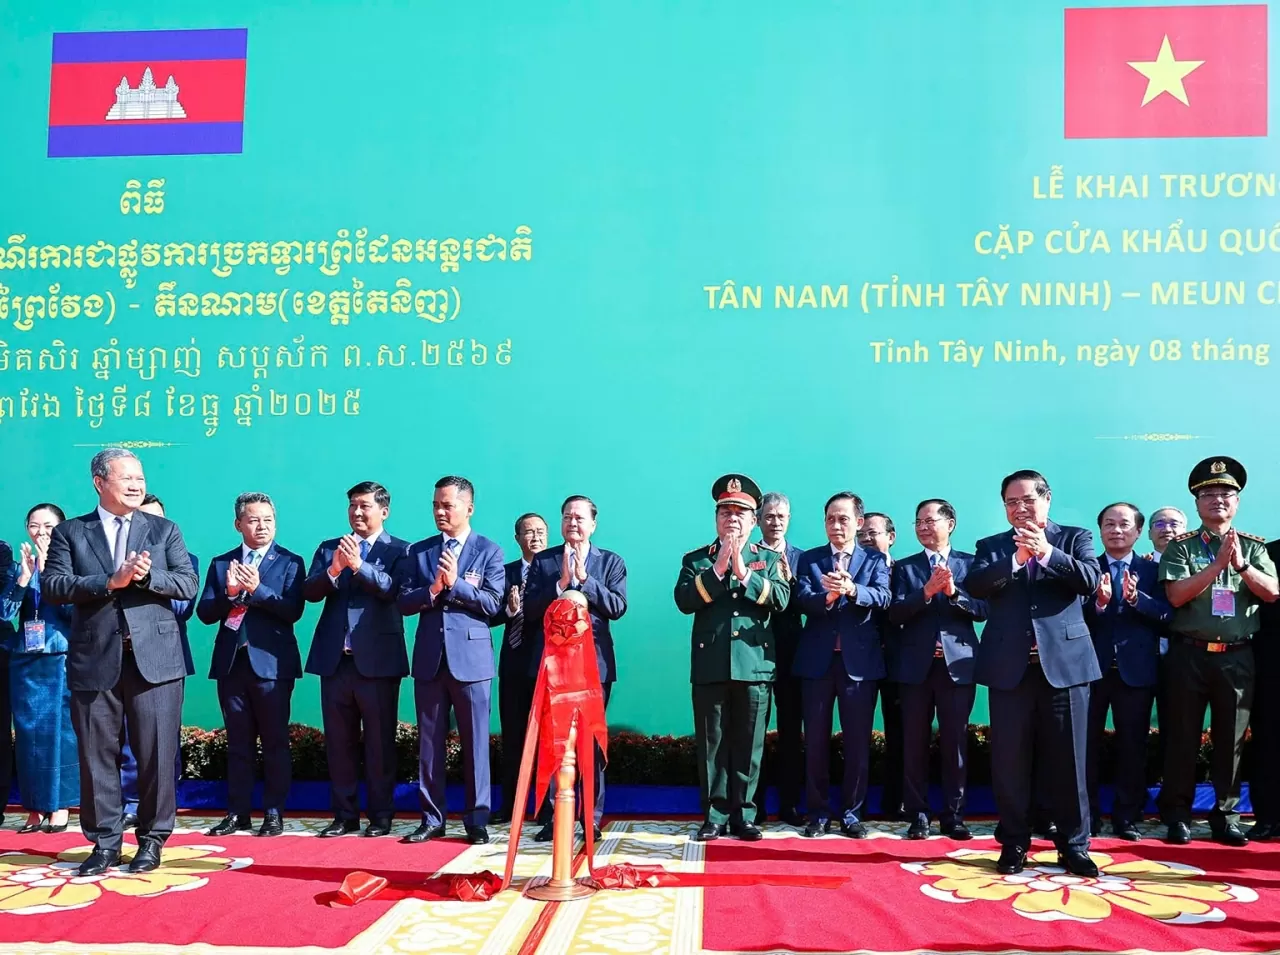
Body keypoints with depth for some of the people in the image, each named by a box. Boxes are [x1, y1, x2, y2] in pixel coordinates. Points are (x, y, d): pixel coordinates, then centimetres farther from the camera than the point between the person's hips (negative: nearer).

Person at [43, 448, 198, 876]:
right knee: (97, 755, 6)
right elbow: (52, 587, -5)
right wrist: (111, 580, -15)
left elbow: (188, 584, 2)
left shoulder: (164, 530, 11)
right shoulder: (70, 532, 8)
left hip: (154, 658, 0)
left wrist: (146, 576, -15)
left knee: (157, 753, 1)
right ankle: (105, 841, 18)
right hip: (94, 660, 0)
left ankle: (152, 839, 14)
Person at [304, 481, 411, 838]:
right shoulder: (329, 548, 14)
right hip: (335, 659, 4)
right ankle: (345, 814, 18)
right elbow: (310, 592, 1)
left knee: (379, 742, 2)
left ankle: (381, 815, 11)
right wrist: (333, 570, -18)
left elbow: (393, 590, -15)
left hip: (377, 659, -4)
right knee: (338, 741, 9)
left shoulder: (398, 551, 2)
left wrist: (358, 565, -27)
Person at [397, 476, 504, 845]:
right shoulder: (419, 551, 10)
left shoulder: (489, 551, 1)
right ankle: (431, 819, 17)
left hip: (471, 657, -3)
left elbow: (492, 604, -8)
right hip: (429, 657, 3)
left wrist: (454, 584, -16)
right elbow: (404, 602, 3)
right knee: (429, 742, 8)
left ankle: (477, 820, 10)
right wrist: (432, 590, -14)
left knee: (475, 742, 2)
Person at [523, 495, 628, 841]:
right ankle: (550, 818, 9)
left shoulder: (611, 562, 7)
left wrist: (583, 579, -13)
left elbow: (617, 607, -7)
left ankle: (592, 819, 11)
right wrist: (561, 583, -14)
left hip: (594, 662, 0)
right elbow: (530, 609, -2)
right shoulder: (542, 560, 7)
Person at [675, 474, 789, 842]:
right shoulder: (696, 560, 10)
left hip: (755, 665, 0)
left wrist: (744, 573, -14)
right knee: (711, 744, 3)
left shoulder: (768, 559, 11)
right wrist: (717, 569, -13)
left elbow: (781, 599, -5)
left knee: (749, 745, 4)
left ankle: (744, 815, 13)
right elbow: (684, 601, -6)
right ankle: (715, 816, 11)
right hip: (710, 666, 0)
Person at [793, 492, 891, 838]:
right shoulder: (809, 559, 8)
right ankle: (819, 812, 15)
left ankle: (851, 812, 16)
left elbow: (882, 597, -12)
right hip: (817, 659, 1)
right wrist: (828, 596, -30)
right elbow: (803, 599, -8)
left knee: (858, 741, 4)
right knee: (815, 740, 5)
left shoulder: (875, 559, 6)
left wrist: (851, 589, -32)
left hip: (860, 660, -1)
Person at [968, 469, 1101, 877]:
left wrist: (1047, 553, -20)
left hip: (1064, 662, -1)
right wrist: (1015, 559, -22)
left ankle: (1074, 845, 17)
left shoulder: (1075, 538, 8)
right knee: (1009, 762, 5)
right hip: (1009, 667, 1)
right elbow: (974, 586, -8)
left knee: (1068, 760, 4)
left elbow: (1090, 580, -9)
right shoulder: (991, 547, 10)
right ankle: (1013, 844, 16)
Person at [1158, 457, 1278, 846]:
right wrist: (1218, 563, -16)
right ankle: (1177, 814, 12)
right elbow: (1177, 595, -11)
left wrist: (1240, 564, -16)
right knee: (1183, 736, 4)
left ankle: (1226, 815, 18)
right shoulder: (1181, 546, 1)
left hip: (1237, 656, 2)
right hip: (1190, 654, -2)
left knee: (1231, 738, 7)